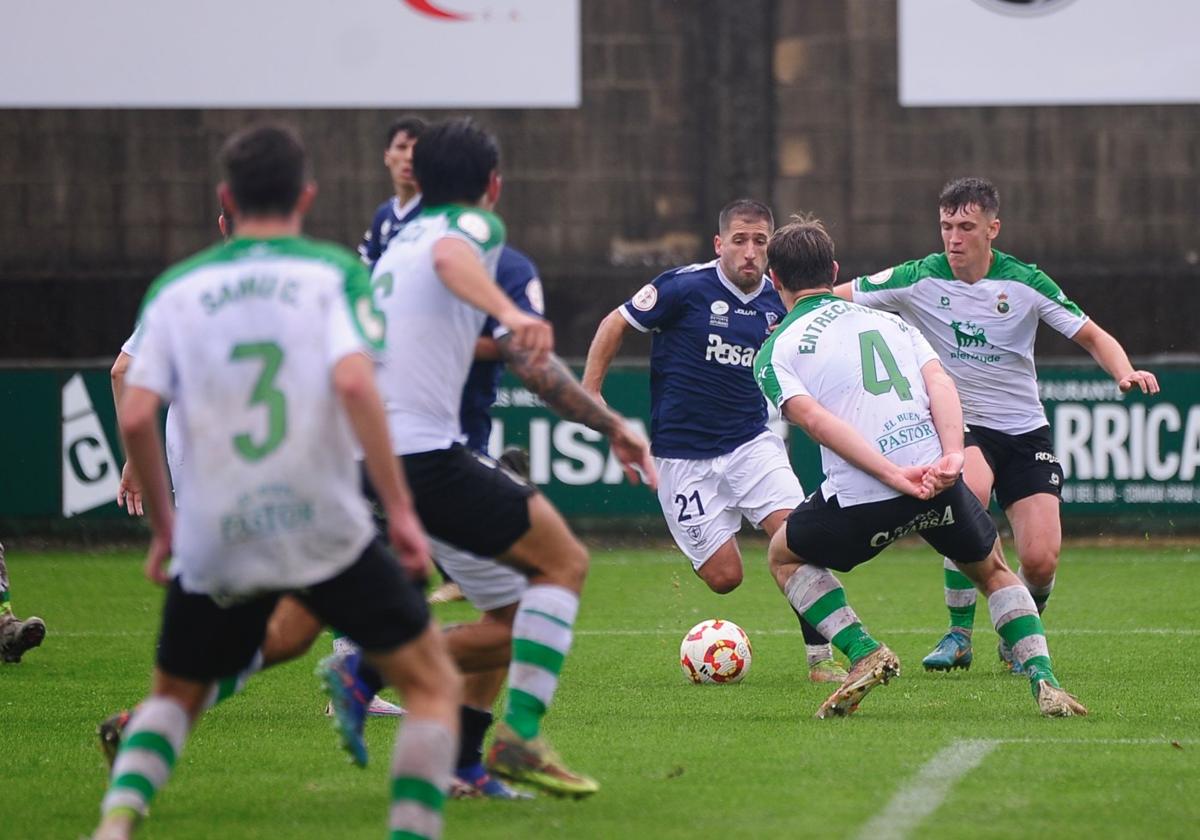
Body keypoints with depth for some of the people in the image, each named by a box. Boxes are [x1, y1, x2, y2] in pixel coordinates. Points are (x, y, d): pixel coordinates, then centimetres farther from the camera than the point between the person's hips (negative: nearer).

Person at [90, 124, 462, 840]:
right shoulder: (334, 273, 1)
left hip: (215, 541, 3)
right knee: (434, 683, 11)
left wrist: (164, 527, 12)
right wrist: (401, 510, -11)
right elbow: (353, 383, -15)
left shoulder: (177, 289, 8)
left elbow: (136, 417, -1)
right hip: (325, 531, -3)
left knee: (174, 696, 24)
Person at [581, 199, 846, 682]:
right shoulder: (685, 287, -12)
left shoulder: (775, 304, 3)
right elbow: (615, 324, -1)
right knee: (724, 576, -7)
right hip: (684, 456, -3)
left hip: (752, 443, 4)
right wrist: (590, 394, -5)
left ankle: (820, 660, -8)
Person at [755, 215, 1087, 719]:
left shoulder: (775, 351, 9)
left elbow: (816, 420, -9)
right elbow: (940, 384, 3)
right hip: (939, 485, 3)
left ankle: (863, 654, 7)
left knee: (784, 556, 26)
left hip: (861, 497, -3)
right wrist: (952, 457, -10)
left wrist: (894, 476, -15)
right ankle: (1044, 683, 11)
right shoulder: (890, 322, 21)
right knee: (994, 571, 30)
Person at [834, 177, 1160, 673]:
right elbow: (831, 299, -3)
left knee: (1041, 561, -13)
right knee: (972, 488, -36)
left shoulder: (1025, 283, -7)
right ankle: (959, 635, -20)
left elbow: (1092, 337, 1)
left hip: (1025, 432, 1)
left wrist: (1125, 372, -18)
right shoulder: (917, 280, -8)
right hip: (956, 427, -1)